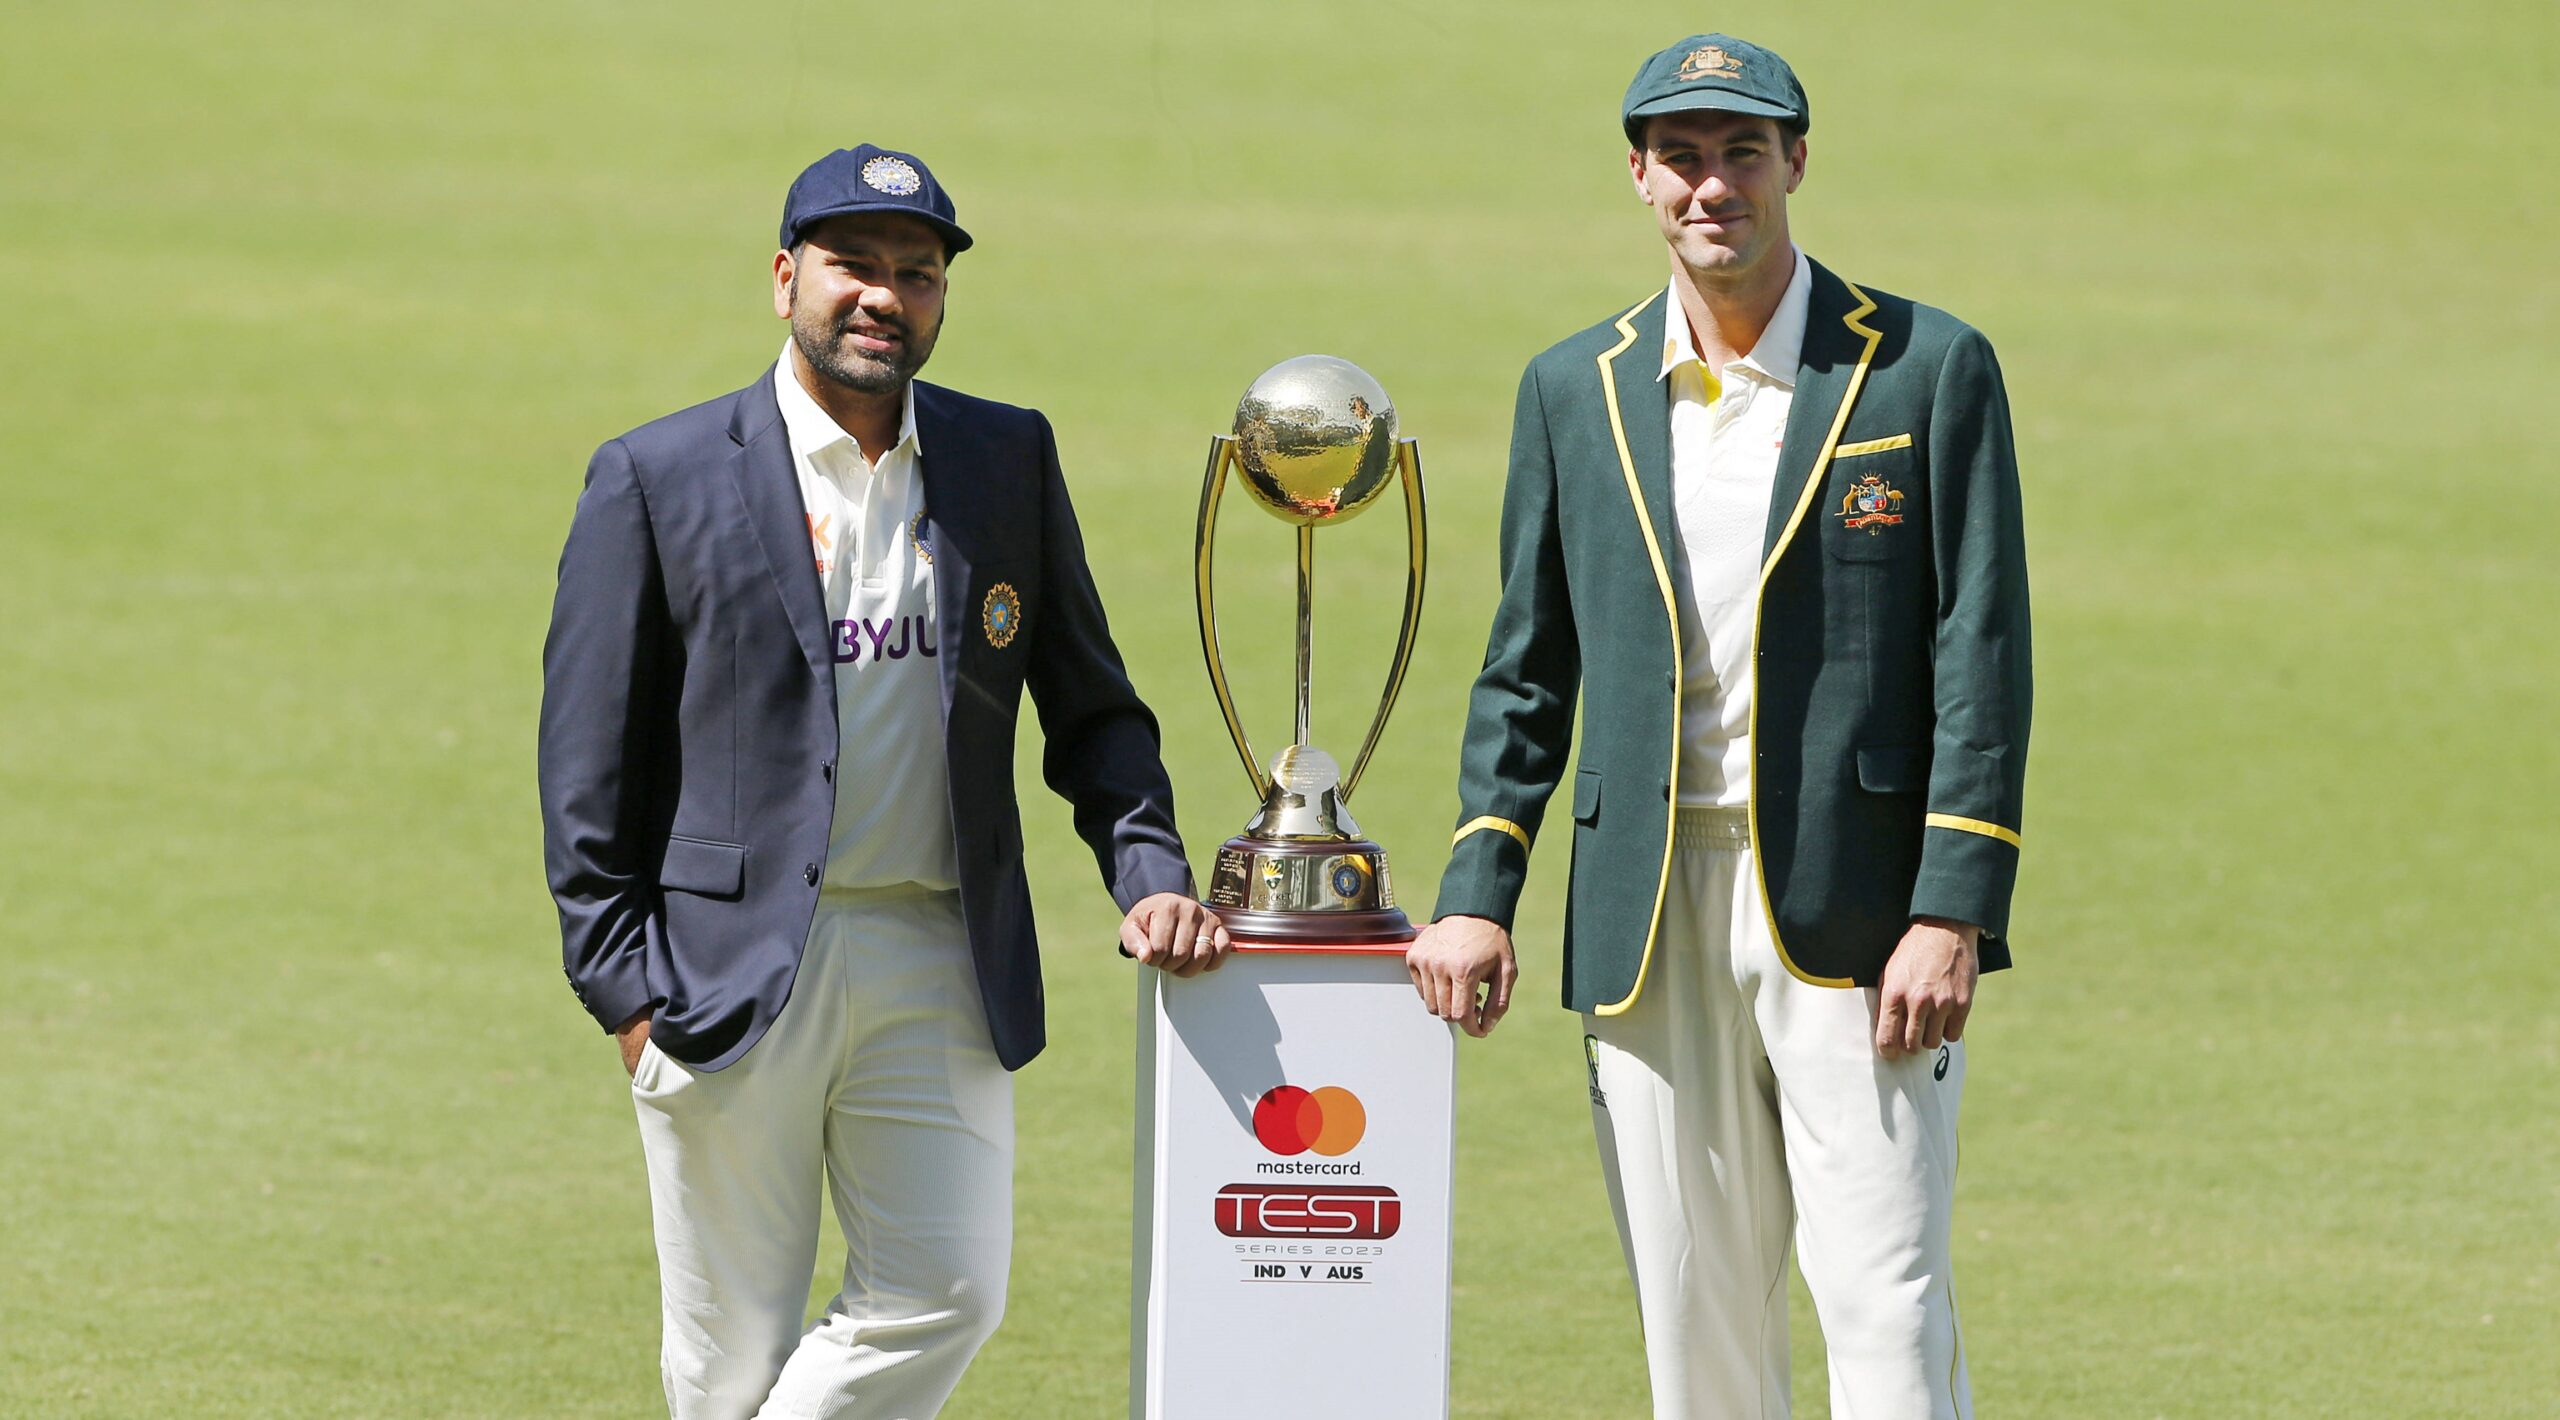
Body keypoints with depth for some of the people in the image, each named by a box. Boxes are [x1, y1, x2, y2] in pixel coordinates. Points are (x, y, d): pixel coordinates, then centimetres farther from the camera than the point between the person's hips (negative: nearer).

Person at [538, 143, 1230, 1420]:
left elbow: (1090, 704, 17)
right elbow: (590, 765, 1)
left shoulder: (1009, 462, 11)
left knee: (945, 1294, -7)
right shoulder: (656, 479, 1)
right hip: (732, 966, -3)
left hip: (938, 967, 3)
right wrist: (624, 987, -5)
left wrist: (1146, 872, 1)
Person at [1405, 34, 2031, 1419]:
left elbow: (1982, 661, -3)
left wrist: (1951, 916, -11)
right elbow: (1527, 669, 16)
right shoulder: (1575, 392, 11)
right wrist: (1477, 894, 6)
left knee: (1884, 1302, -9)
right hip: (1649, 922, 4)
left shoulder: (1928, 369, 0)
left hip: (1851, 916, -3)